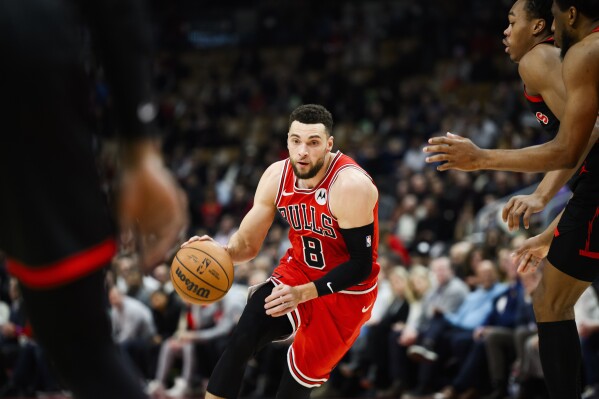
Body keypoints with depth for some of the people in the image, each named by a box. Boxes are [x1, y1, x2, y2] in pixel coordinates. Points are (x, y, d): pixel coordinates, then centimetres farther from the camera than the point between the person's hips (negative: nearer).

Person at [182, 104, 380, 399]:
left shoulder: (351, 186, -28)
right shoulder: (277, 176, -9)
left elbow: (360, 265, -25)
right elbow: (248, 242, 1)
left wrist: (302, 294, -34)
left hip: (345, 291, -5)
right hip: (297, 271, 5)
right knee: (239, 343, -17)